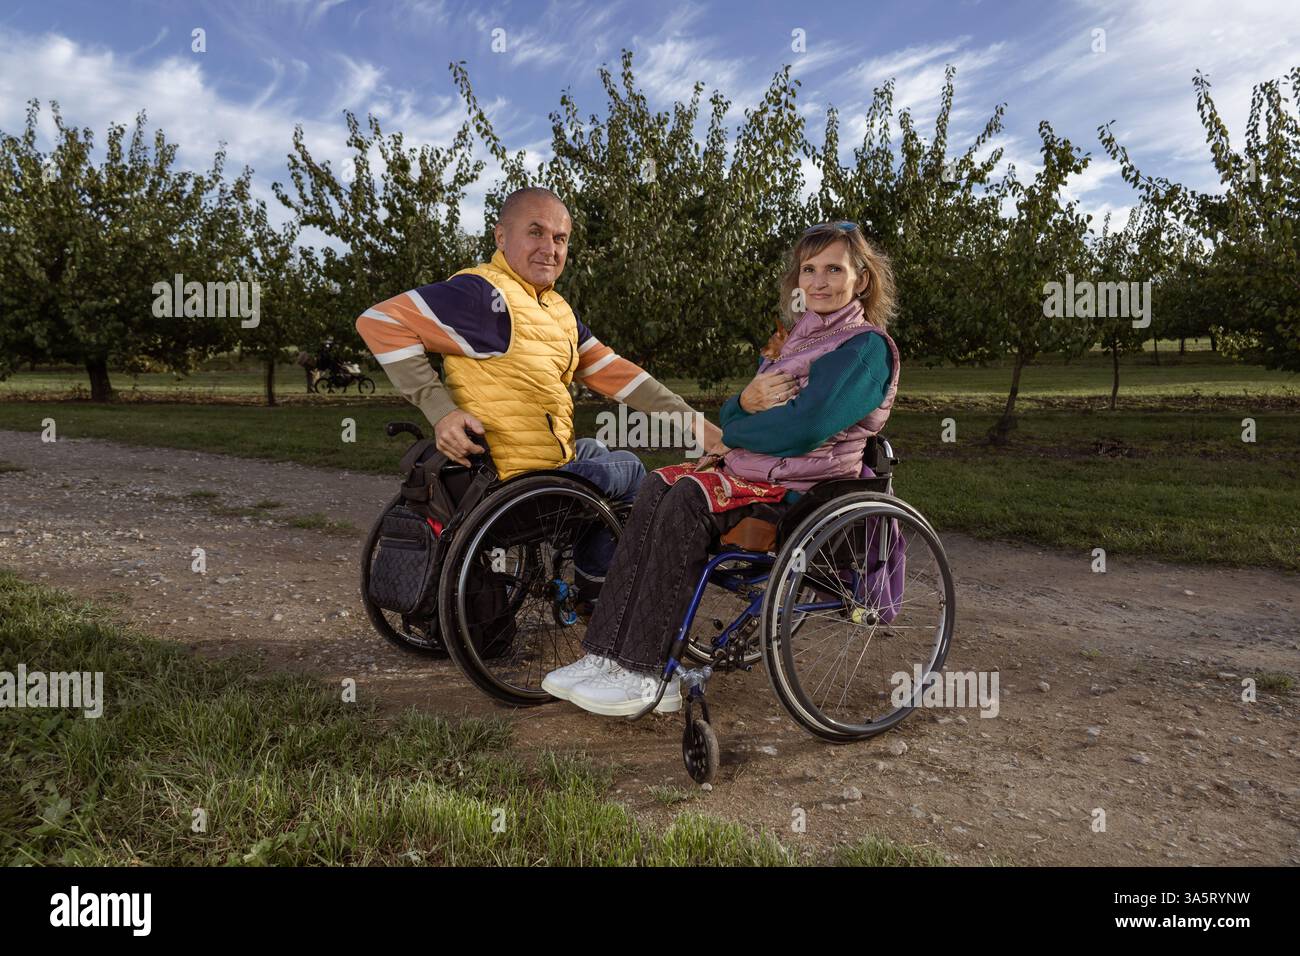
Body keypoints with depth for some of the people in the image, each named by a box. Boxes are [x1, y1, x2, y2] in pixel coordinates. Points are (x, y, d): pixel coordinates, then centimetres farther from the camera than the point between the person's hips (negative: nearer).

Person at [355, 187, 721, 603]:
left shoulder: (556, 306, 9)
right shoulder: (485, 294, -20)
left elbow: (611, 370, 6)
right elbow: (380, 321, -24)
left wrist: (692, 421, -1)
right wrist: (441, 411, -30)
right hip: (523, 475, -9)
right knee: (633, 471, 10)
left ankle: (592, 592, 38)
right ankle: (592, 592, 30)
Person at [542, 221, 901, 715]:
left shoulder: (866, 346, -8)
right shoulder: (792, 338, 19)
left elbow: (803, 429, -22)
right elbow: (730, 420, 14)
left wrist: (731, 437, -6)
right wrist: (746, 401, -10)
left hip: (808, 486, -8)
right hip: (756, 471, 8)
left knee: (688, 500, -27)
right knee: (659, 485, -14)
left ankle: (647, 675, -22)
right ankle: (608, 654, -18)